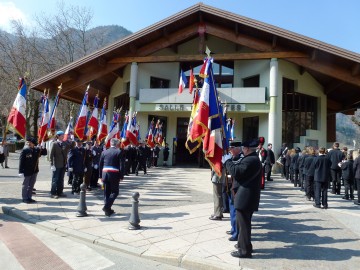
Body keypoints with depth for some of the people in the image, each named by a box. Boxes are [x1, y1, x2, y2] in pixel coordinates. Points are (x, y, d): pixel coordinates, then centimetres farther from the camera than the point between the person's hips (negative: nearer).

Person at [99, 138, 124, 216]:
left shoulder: (104, 152, 8)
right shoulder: (119, 152, -5)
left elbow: (100, 165, 11)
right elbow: (121, 165, -8)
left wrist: (101, 176, 18)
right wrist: (121, 176, -1)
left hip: (105, 174, 5)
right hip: (114, 175, -4)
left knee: (106, 192, 12)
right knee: (115, 192, 8)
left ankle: (107, 210, 17)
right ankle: (107, 206, -8)